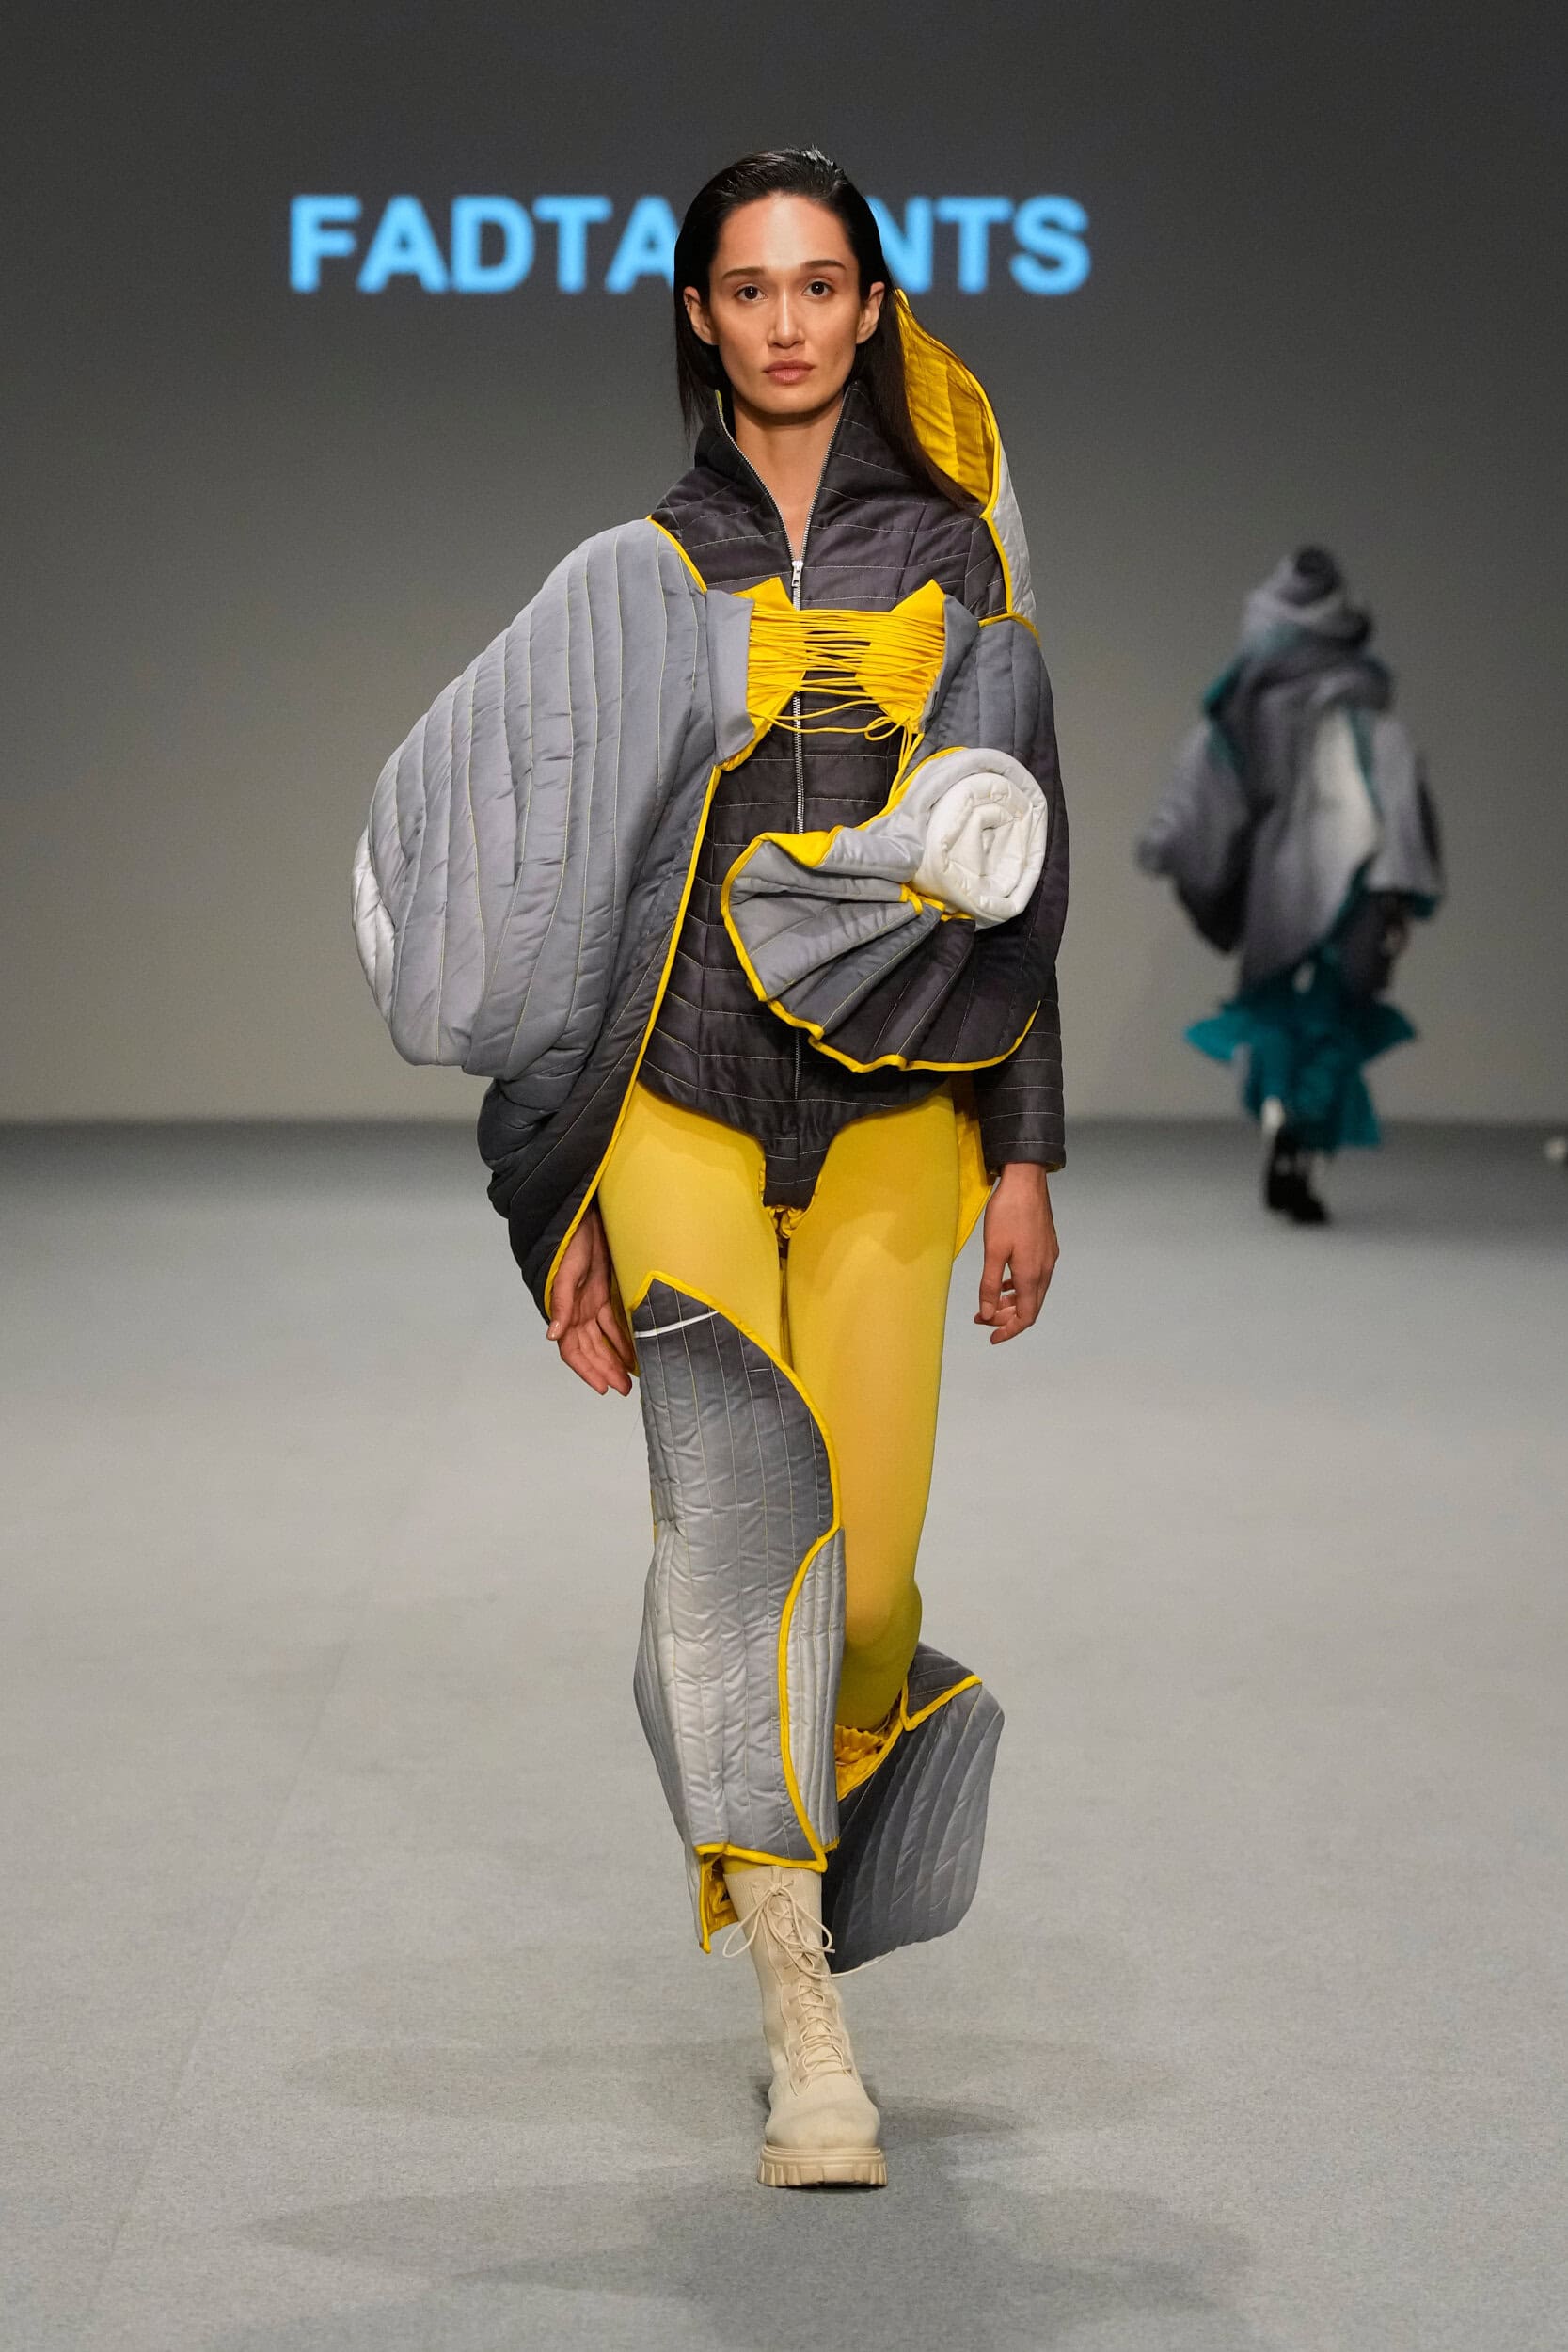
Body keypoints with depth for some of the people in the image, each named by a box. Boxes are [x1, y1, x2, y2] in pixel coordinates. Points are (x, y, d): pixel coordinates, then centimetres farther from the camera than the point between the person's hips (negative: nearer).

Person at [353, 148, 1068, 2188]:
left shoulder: (954, 572, 10)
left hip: (894, 1118, 1)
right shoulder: (633, 585, 9)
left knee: (862, 1538, 0)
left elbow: (1018, 887, 11)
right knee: (739, 1514, -16)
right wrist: (562, 1210, 3)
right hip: (683, 1103, -1)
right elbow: (560, 894, 8)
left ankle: (796, 1867, 29)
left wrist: (1024, 1156, 5)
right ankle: (805, 2023, -16)